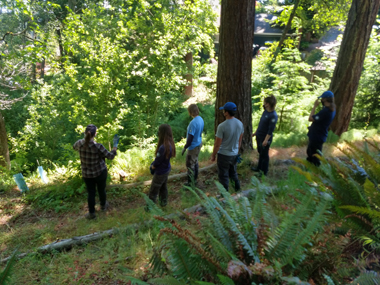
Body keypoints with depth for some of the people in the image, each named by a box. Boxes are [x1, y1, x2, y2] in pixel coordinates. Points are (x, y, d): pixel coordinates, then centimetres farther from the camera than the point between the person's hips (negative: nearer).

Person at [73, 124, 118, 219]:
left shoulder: (80, 143, -13)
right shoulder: (98, 146, -26)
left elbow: (74, 146, 13)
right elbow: (110, 156, -14)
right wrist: (115, 148, 5)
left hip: (86, 174, 3)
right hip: (100, 172, -3)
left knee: (91, 192, 14)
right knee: (101, 190, 20)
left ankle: (91, 213, 24)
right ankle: (103, 206, 43)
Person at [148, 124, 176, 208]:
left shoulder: (163, 147, -36)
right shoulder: (170, 143, -10)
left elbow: (157, 160, -22)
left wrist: (153, 165, -1)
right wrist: (154, 165, -1)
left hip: (160, 172, -8)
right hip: (167, 169, 8)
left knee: (153, 191, 12)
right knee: (163, 187, 28)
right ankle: (163, 202, 46)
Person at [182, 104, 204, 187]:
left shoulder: (193, 123, -27)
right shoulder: (201, 119, 0)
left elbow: (190, 137, -25)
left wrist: (185, 147, -15)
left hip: (193, 146, -9)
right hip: (199, 144, 9)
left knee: (190, 165, 4)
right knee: (195, 163, 21)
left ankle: (190, 183, 15)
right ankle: (195, 180, 35)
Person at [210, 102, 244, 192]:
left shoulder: (222, 126, -24)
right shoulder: (240, 124, -5)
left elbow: (217, 144, -17)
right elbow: (239, 141, 8)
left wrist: (213, 155, -3)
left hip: (224, 155, -6)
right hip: (234, 154, 6)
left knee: (223, 176, 11)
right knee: (233, 172, 26)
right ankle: (237, 187, 36)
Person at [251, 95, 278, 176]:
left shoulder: (273, 116, -22)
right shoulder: (265, 111, 4)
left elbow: (271, 130, -23)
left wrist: (266, 140, -24)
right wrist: (256, 132, 20)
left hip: (265, 138, -8)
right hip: (259, 136, 9)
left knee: (264, 155, 5)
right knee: (260, 153, 21)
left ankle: (264, 172, 19)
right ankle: (259, 168, 38)